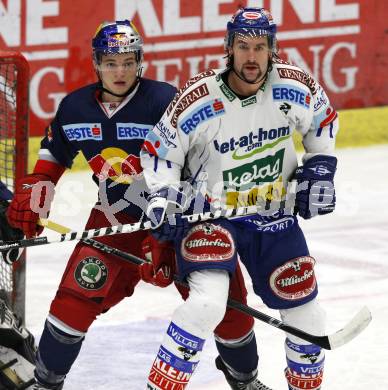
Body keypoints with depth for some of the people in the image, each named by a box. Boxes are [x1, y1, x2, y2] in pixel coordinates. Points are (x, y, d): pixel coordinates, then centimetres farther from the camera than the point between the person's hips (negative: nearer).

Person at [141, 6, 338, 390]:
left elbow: (323, 120, 11)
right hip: (211, 213, -4)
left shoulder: (296, 88, -11)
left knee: (307, 315, 9)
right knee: (207, 303, -27)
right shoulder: (198, 100, -20)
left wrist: (320, 168, 3)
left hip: (275, 214, 4)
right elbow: (160, 148, -5)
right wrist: (163, 196, -18)